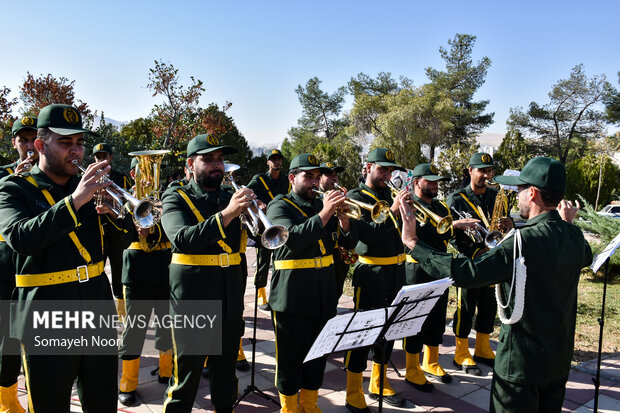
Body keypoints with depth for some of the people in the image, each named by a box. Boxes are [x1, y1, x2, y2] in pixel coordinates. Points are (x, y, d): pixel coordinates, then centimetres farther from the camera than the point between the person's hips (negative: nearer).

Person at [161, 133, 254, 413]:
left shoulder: (232, 198, 10)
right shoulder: (176, 198, -2)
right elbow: (183, 239, -22)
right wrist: (226, 214, -31)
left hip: (230, 299, 4)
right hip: (192, 297, -4)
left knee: (225, 372, 17)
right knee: (186, 374, 7)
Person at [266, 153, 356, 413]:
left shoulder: (322, 204, 13)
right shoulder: (279, 206, -5)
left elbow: (350, 242, 7)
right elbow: (292, 238, -24)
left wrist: (344, 220, -13)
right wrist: (324, 214, -28)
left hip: (324, 295, 6)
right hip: (292, 296, -6)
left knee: (318, 354, 16)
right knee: (290, 356, 6)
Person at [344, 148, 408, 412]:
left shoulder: (388, 194, 14)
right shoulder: (356, 197, -7)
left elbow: (400, 227, 8)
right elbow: (367, 234, -20)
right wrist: (393, 210, -25)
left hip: (395, 271, 7)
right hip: (371, 274, -7)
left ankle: (378, 384, 33)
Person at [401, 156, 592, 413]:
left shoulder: (525, 241, -28)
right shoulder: (574, 236, -3)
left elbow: (465, 272, -34)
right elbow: (586, 257, 22)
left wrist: (413, 244, -28)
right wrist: (566, 225, 26)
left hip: (522, 362, -8)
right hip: (560, 358, 8)